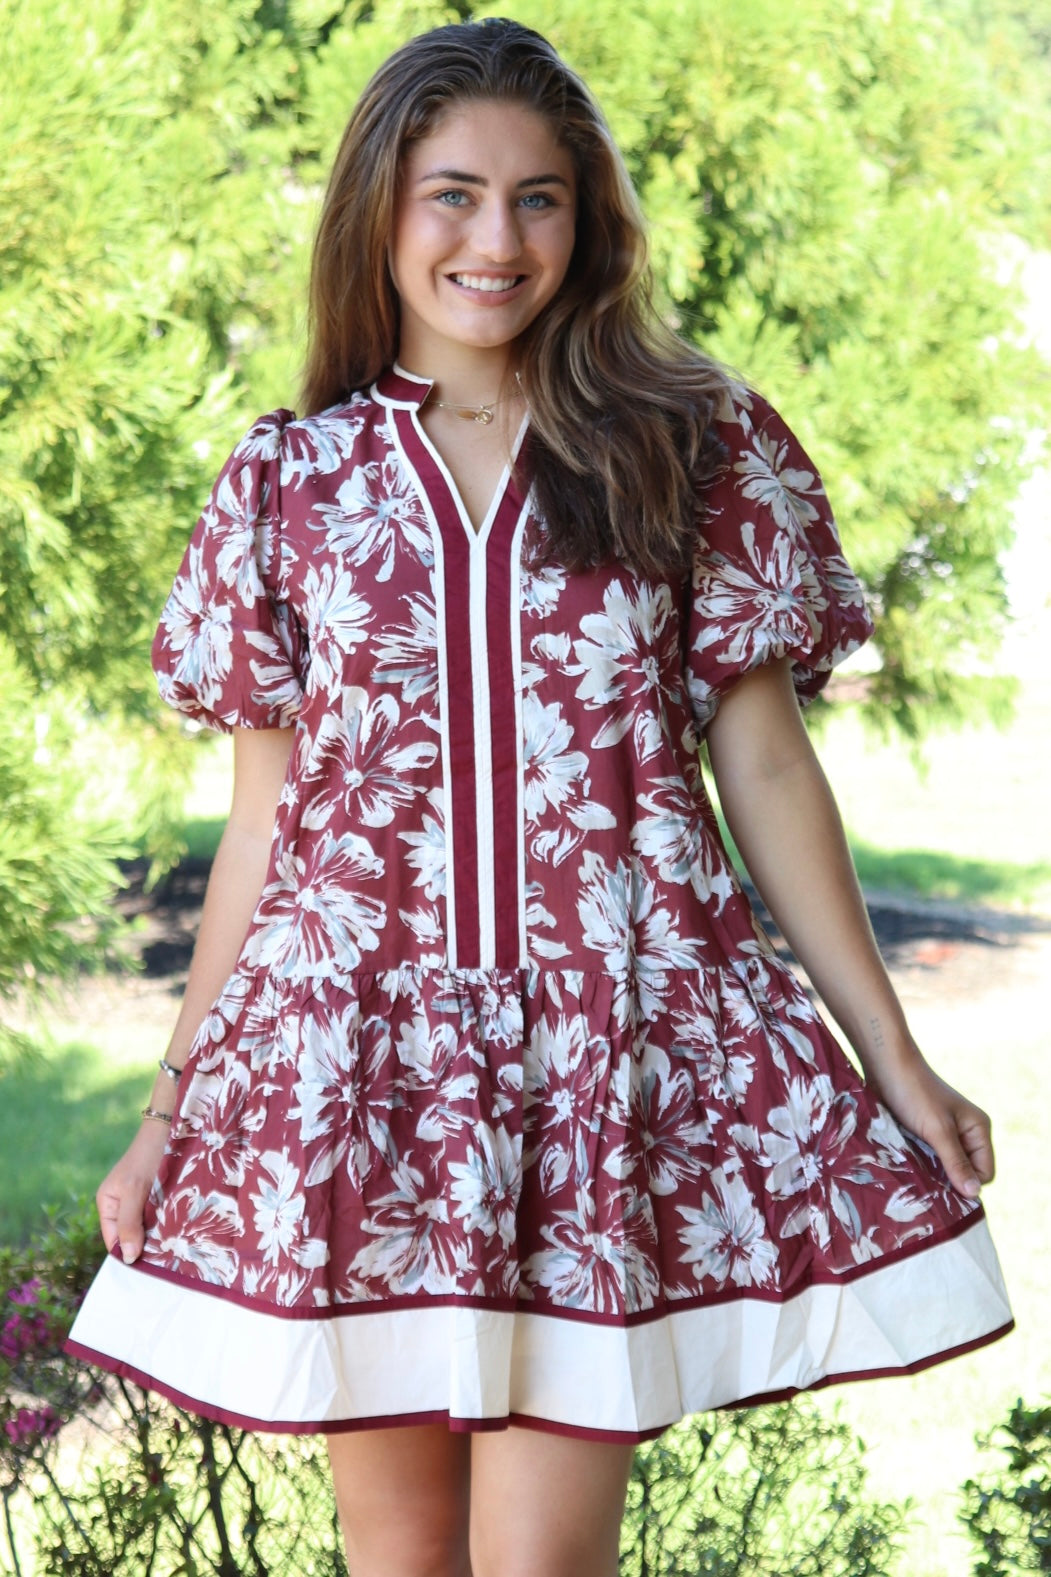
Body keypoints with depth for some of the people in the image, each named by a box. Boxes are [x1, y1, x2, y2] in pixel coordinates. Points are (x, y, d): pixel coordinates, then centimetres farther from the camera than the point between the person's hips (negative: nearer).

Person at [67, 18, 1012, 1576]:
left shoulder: (696, 450, 6)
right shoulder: (287, 484, 9)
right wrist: (172, 1112, 9)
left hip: (613, 1041, -1)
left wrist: (893, 1057, 6)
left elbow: (766, 771, 8)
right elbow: (261, 823, 11)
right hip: (356, 1046, 2)